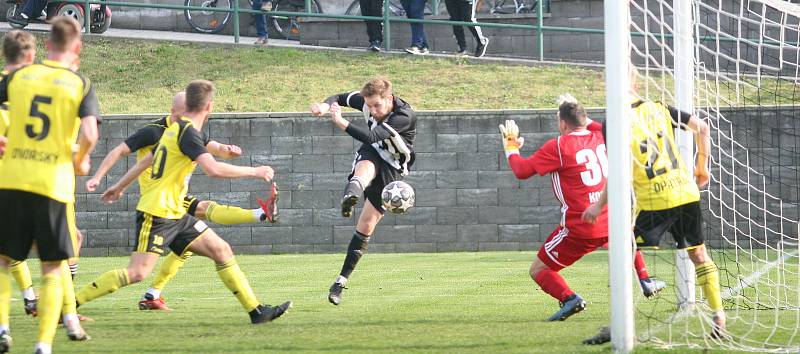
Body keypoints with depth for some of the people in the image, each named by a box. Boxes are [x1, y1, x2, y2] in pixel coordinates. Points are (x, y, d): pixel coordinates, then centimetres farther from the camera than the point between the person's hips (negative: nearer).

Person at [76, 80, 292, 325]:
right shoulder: (188, 132, -16)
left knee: (221, 250, 5)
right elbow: (213, 169, -28)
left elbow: (146, 160, 27)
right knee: (137, 272, -16)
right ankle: (69, 302, -11)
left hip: (174, 214, 10)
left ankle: (256, 311, 5)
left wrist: (120, 186, 39)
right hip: (156, 213, -10)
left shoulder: (176, 128, 14)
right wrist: (254, 172, -18)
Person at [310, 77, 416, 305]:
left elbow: (372, 137, -41)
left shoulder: (405, 116, -30)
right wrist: (326, 106, -18)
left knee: (366, 227, -4)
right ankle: (351, 195, -75)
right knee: (366, 169, -38)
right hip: (371, 153, 3)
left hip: (392, 169, -2)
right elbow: (341, 98, 5)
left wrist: (340, 122, -49)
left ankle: (341, 281, 5)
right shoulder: (367, 101, -12)